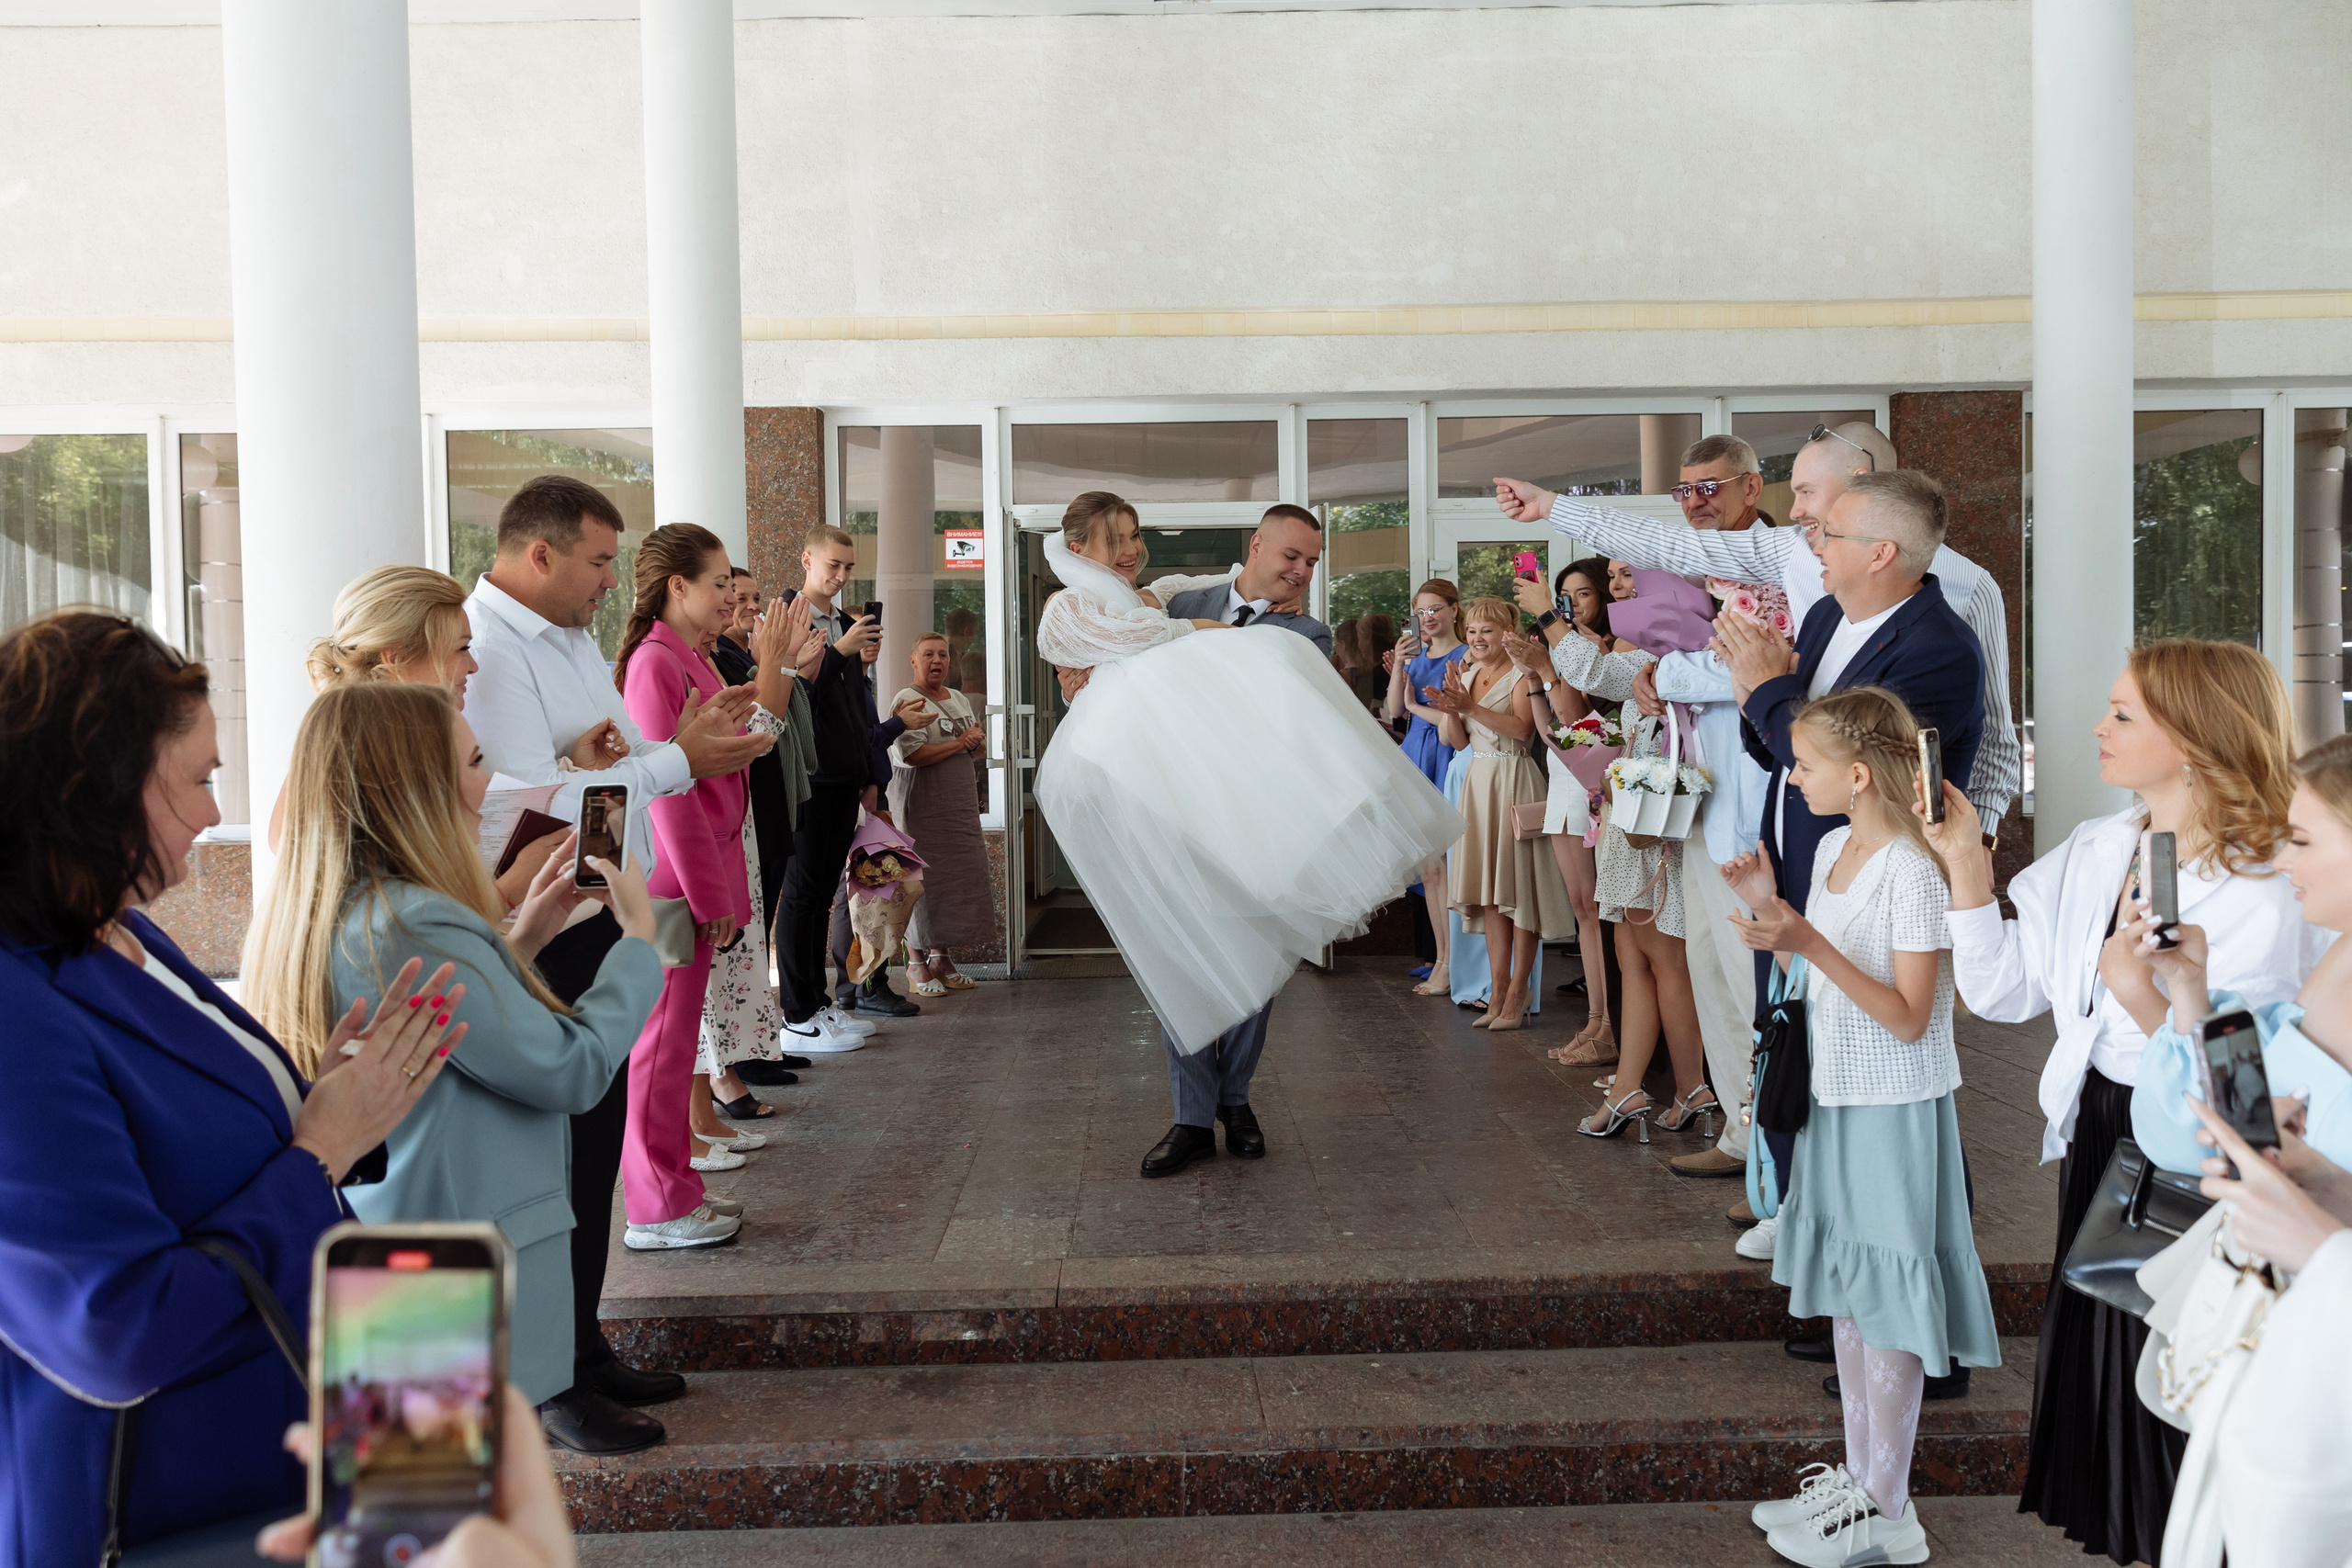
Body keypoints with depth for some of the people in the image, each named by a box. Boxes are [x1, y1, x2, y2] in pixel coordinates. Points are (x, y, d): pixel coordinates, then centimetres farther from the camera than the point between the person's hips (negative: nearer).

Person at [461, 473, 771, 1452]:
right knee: (557, 1158, -2)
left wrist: (694, 739, 3)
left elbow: (622, 765, 21)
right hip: (547, 939, -10)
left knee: (595, 1141, 17)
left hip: (604, 925, 10)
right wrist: (676, 760, -19)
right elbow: (537, 802, -25)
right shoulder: (486, 651, -17)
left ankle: (583, 1349, 30)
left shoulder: (573, 638, 14)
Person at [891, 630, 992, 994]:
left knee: (959, 873, 5)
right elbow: (912, 754, -20)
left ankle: (941, 957, 14)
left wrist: (977, 740, -3)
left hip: (960, 801, 7)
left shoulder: (960, 699, 16)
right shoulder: (906, 700, -8)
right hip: (921, 801, -7)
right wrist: (959, 743, -12)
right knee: (922, 879, -7)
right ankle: (916, 963, 1)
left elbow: (979, 747, 21)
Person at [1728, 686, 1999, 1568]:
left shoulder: (1912, 871, -19)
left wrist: (1811, 943, -30)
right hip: (1836, 1100, 9)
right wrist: (1770, 912, -1)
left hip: (1894, 1113, -9)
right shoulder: (1832, 850, 6)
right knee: (1844, 1297, 16)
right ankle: (1858, 1479, 30)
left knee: (1886, 1305, 1)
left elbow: (1908, 1017, -22)